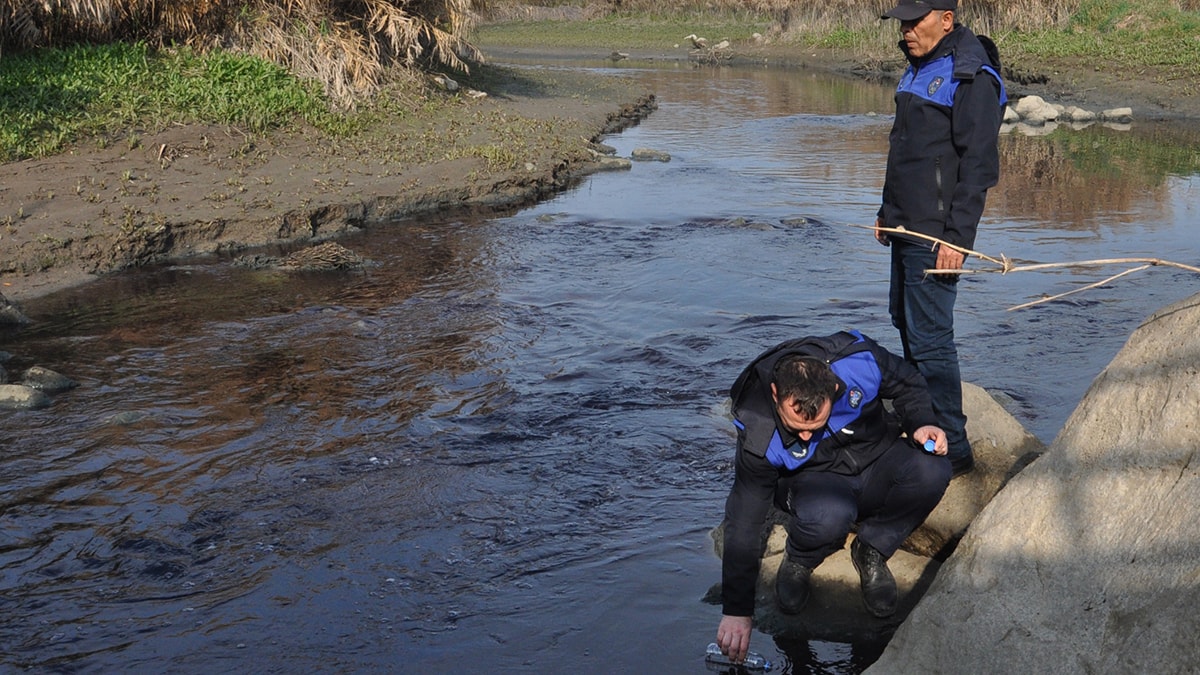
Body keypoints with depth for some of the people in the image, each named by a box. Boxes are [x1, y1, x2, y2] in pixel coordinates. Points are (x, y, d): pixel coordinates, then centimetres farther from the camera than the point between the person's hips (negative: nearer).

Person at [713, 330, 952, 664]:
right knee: (829, 515, -40)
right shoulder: (758, 436, -28)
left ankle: (872, 551, -5)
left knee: (931, 471, -31)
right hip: (814, 480, -3)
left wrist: (922, 422, -23)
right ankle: (799, 562, -3)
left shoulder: (858, 360, -27)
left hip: (877, 460, 3)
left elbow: (907, 382, -2)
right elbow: (744, 523, -21)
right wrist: (737, 610, -20)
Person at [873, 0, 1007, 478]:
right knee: (904, 318, 19)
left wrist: (958, 236, -22)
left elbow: (979, 165, -19)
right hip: (907, 228, 10)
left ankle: (952, 449, -1)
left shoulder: (972, 79, -15)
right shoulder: (919, 69, 15)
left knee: (929, 338, -9)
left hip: (937, 235, -10)